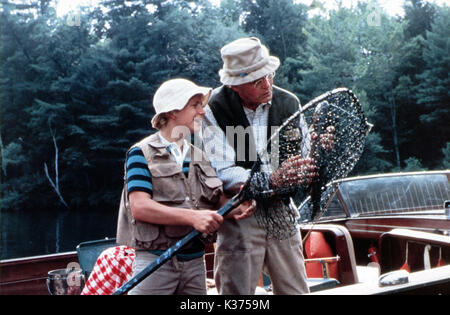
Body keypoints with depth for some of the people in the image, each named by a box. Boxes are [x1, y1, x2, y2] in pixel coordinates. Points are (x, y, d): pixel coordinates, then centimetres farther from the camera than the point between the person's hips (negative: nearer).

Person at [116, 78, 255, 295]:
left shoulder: (200, 157, 15)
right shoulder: (142, 154, -4)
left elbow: (220, 199, 14)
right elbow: (139, 207, -16)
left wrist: (235, 208, -11)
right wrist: (193, 217, -25)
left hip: (195, 261, 6)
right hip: (154, 260, -5)